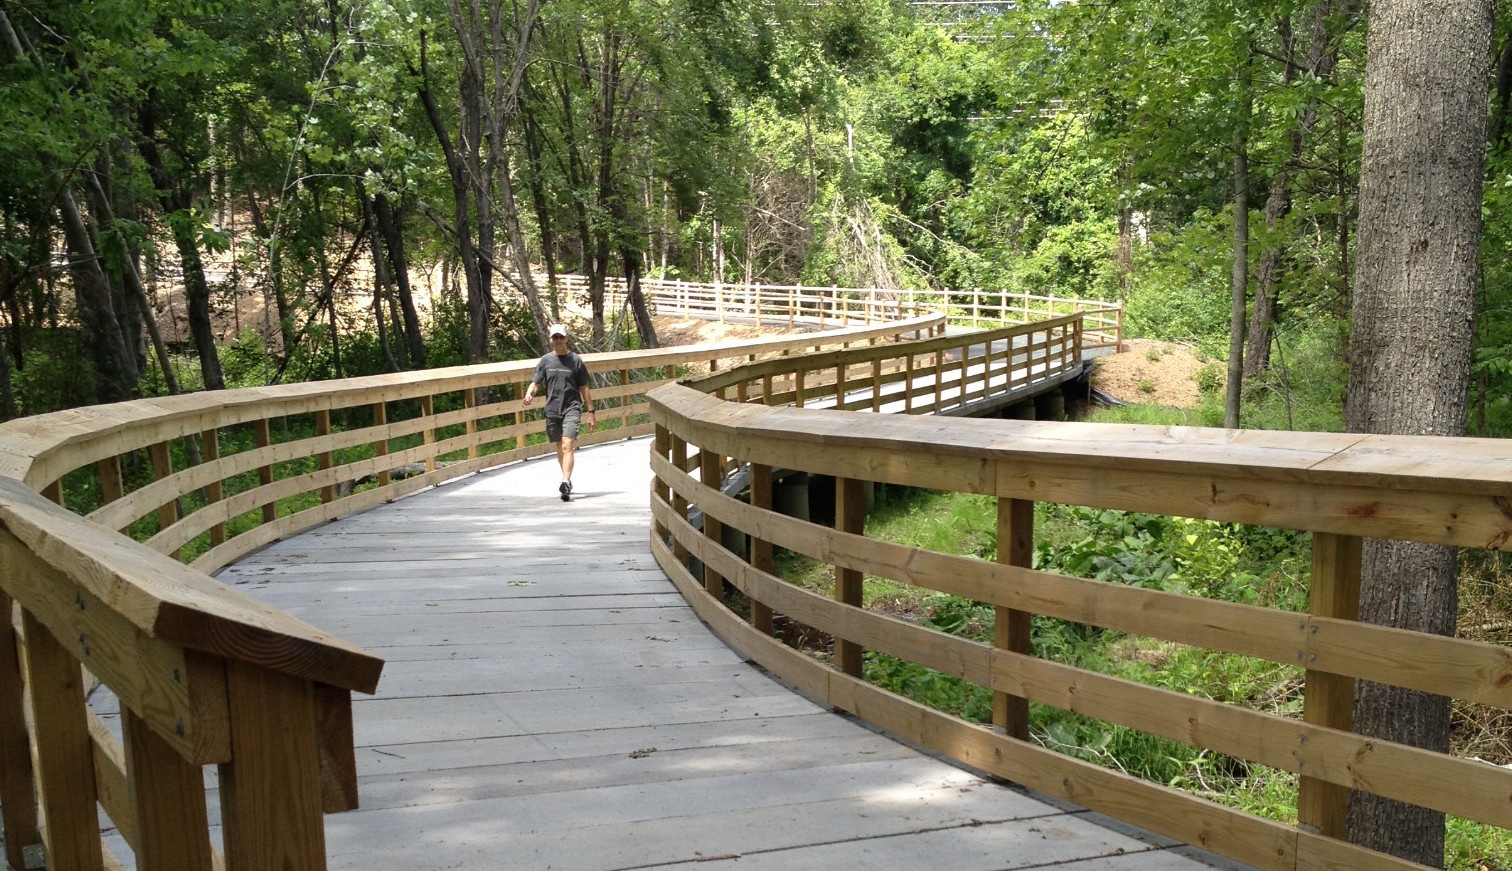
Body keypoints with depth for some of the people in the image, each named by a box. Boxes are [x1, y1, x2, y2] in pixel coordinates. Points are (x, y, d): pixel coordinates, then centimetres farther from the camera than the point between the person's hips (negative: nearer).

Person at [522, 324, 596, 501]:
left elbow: (584, 388, 7)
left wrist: (591, 412, 7)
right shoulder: (545, 360, 8)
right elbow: (535, 382, 3)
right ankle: (568, 481, 27)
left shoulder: (576, 360, 3)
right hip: (552, 410, 3)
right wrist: (529, 395, -20)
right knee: (559, 447, 12)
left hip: (572, 408, -3)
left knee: (567, 446, -17)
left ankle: (565, 483, -26)